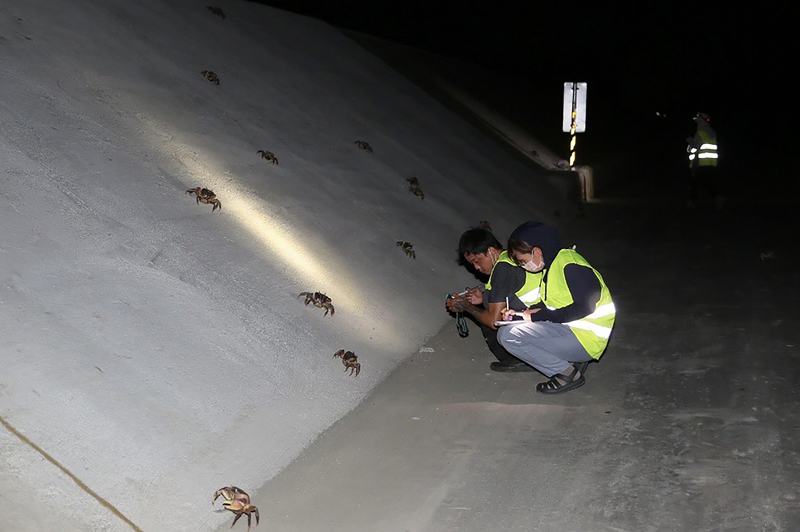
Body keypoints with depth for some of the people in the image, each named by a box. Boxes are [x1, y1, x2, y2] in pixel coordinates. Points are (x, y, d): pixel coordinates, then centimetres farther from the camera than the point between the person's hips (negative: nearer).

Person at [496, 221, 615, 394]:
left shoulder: (570, 265, -17)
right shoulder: (552, 264, 14)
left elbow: (584, 307, -22)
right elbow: (549, 304, 16)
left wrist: (538, 316, -16)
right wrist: (519, 314, 0)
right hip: (567, 329, 10)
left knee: (510, 336, -20)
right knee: (505, 332, 8)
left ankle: (567, 373, -11)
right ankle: (572, 360, 4)